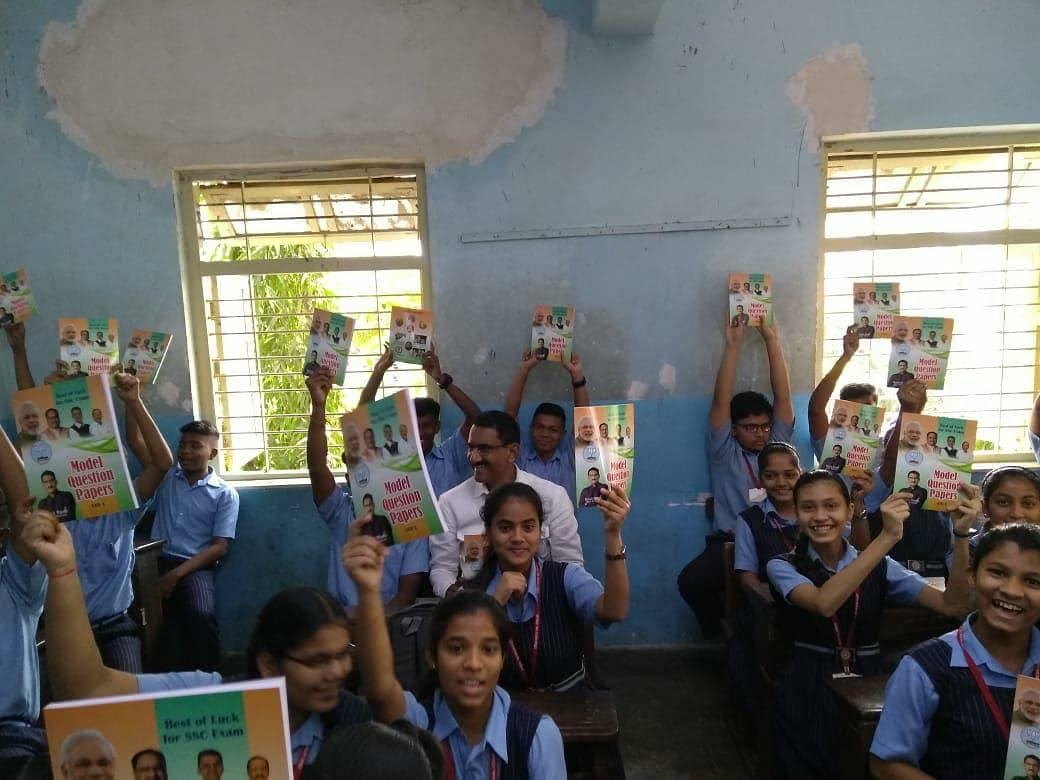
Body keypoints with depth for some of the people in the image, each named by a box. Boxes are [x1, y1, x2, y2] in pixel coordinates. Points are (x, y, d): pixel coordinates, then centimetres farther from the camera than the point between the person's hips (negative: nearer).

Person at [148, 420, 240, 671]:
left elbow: (219, 547, -2)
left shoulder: (225, 494, 4)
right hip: (156, 560, 3)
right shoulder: (167, 476, 16)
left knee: (201, 616, -33)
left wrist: (177, 573, -14)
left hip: (194, 567, -3)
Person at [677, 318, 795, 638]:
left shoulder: (778, 445, 16)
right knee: (691, 580, -28)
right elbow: (721, 401, 0)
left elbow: (783, 397, 7)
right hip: (731, 542, -1)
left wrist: (772, 340, 1)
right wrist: (733, 345, -4)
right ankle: (724, 631, 1)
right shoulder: (723, 452, 10)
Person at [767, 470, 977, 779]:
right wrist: (887, 537, -26)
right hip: (809, 693, -3)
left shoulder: (878, 566, 7)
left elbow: (952, 605, -4)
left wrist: (961, 535, -17)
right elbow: (824, 603, -25)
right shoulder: (783, 567, -4)